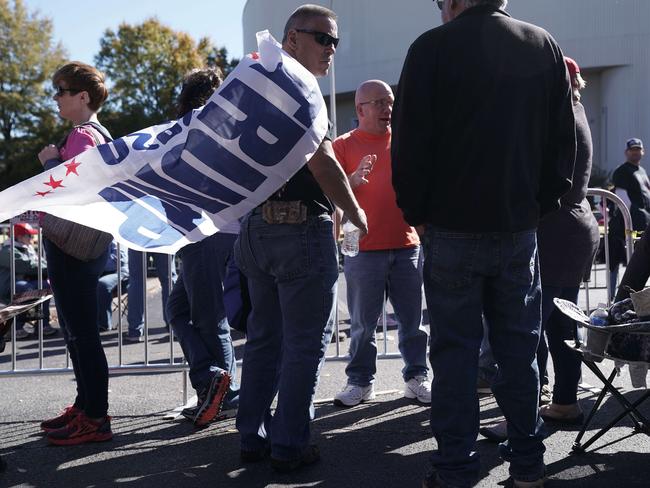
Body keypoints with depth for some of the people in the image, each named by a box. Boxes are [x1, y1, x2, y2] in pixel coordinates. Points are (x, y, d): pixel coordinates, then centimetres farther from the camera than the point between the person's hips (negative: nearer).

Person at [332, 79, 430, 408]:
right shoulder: (343, 145, 3)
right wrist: (353, 180, -22)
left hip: (407, 245, 3)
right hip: (363, 249, -3)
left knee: (412, 318, 7)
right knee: (363, 322, 3)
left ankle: (416, 377, 17)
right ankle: (360, 382, 15)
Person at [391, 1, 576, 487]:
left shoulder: (433, 46, -7)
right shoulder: (546, 46, 5)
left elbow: (409, 142, -8)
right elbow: (564, 141, 7)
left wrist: (417, 212, 4)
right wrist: (539, 205, 13)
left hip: (452, 228, -3)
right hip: (520, 228, 3)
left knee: (454, 351, 4)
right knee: (519, 350, 12)